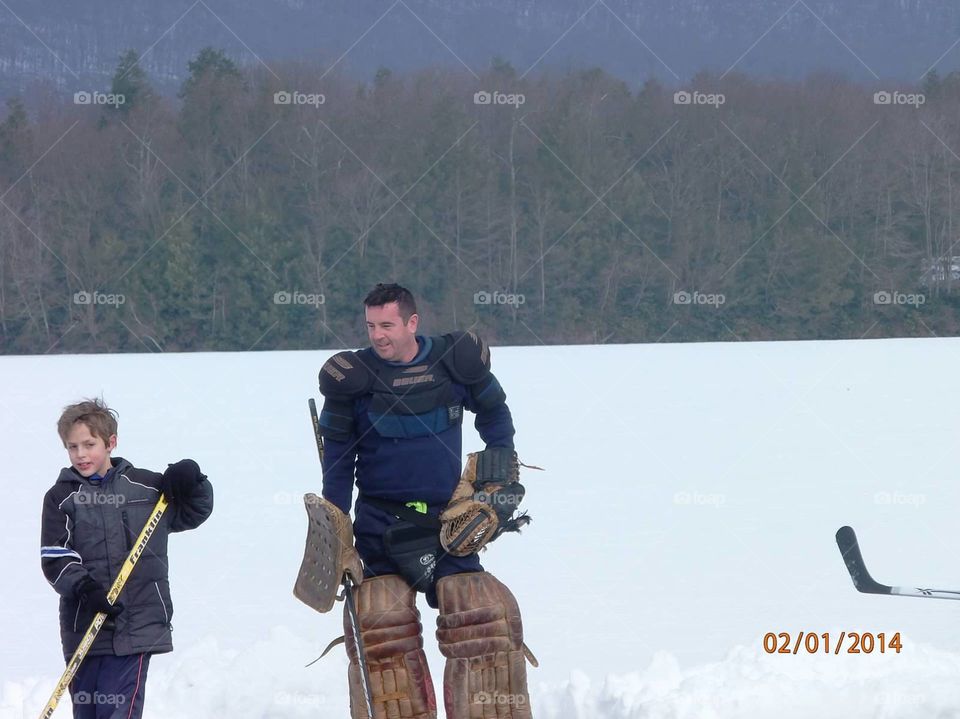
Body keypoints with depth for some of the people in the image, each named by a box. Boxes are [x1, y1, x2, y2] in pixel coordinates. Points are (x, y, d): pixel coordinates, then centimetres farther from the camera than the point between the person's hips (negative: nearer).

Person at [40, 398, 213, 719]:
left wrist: (191, 485, 1)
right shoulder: (61, 497, 5)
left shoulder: (145, 487, 7)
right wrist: (83, 587, -20)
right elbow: (54, 559, -4)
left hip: (136, 627, -2)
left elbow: (193, 513, 22)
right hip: (83, 627, 2)